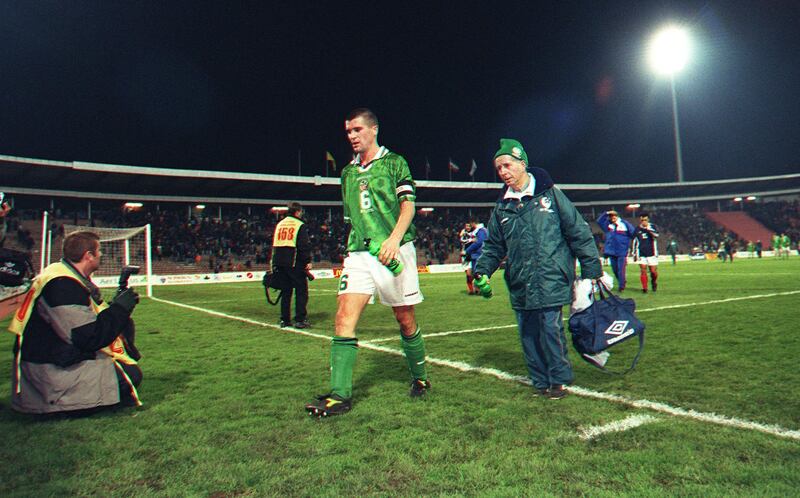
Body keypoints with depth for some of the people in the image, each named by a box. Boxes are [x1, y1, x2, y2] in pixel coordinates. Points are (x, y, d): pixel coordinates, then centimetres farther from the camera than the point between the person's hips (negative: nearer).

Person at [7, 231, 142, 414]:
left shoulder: (73, 278, 8)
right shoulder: (62, 285, -24)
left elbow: (89, 318, 19)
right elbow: (89, 338, -26)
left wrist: (119, 305, 4)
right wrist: (120, 307, -16)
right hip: (51, 370, -11)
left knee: (125, 325, 12)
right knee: (130, 375, -16)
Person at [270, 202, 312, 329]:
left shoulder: (279, 224, 16)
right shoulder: (300, 225, -4)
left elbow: (274, 245, 18)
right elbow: (304, 245, -12)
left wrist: (274, 263, 21)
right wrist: (308, 261, -8)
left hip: (280, 263, 6)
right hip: (295, 263, -6)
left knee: (286, 291, 13)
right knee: (301, 291, 0)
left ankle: (284, 320, 14)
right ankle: (300, 320, -4)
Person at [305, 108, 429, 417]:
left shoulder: (394, 162, 4)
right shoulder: (348, 172, 18)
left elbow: (408, 204, -7)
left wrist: (394, 238, -23)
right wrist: (352, 249, 15)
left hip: (394, 252, -4)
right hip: (358, 253, 4)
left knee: (405, 320, 5)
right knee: (344, 317, -10)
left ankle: (420, 379, 27)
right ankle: (340, 395, -8)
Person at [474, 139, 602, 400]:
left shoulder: (549, 194, -1)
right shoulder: (502, 206, 12)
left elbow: (578, 232, 1)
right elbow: (493, 245, 19)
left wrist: (592, 269, 0)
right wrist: (482, 271, 4)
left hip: (551, 280, -4)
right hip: (520, 284, 5)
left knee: (550, 328, -5)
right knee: (528, 334, 7)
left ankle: (558, 379, 14)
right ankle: (540, 381, 22)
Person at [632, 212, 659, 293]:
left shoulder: (652, 227, 2)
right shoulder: (637, 229, 7)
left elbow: (656, 235, -17)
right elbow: (634, 242, 14)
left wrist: (648, 229, -29)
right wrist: (634, 254, 14)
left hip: (652, 253, -1)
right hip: (641, 254, 1)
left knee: (653, 271, -1)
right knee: (643, 270, -7)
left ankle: (654, 282, 29)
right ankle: (644, 288, 0)